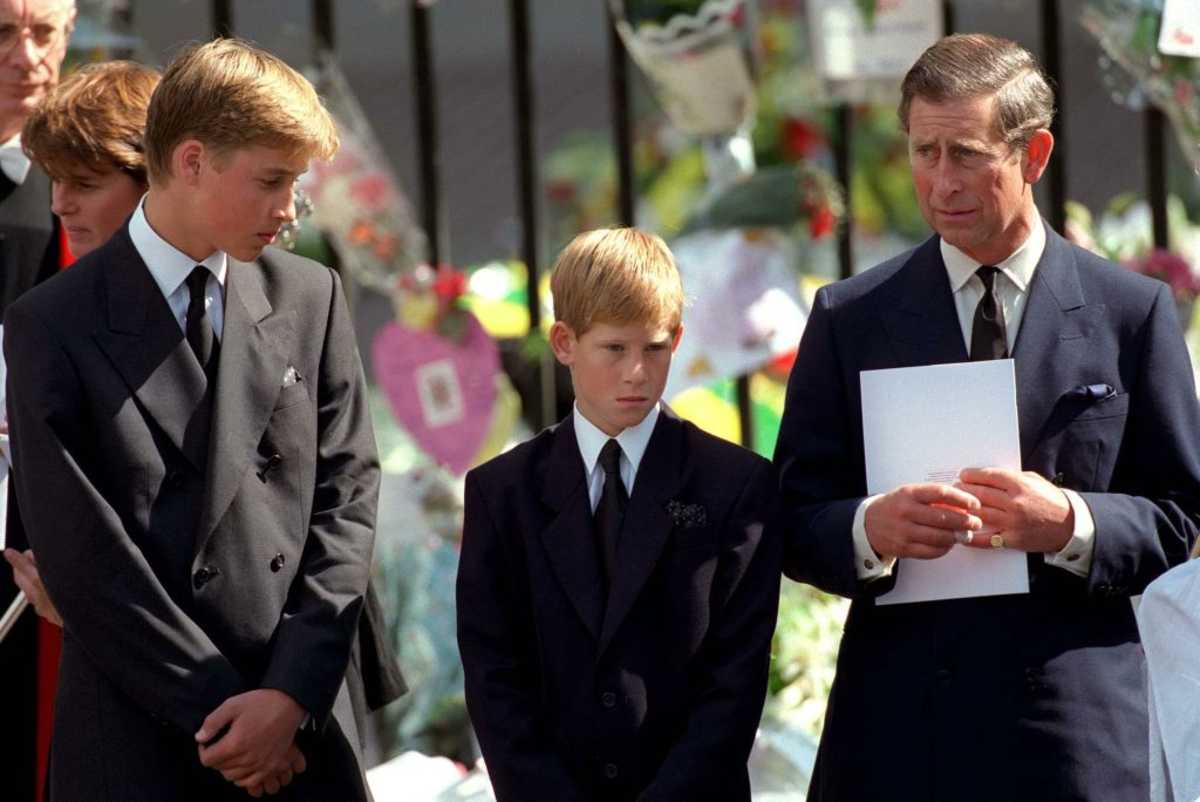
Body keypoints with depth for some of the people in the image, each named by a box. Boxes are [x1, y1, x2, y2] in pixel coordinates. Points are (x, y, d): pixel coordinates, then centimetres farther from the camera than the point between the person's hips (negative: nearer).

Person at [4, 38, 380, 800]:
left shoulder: (311, 298, 8)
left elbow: (347, 495, 5)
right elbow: (82, 557, -8)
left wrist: (293, 695, -6)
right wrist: (220, 709, -10)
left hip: (305, 736, 3)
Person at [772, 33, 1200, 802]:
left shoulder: (1133, 312, 6)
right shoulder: (850, 318, 8)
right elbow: (796, 517, 6)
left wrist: (1070, 524, -14)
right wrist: (870, 528, -16)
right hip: (897, 728, 1)